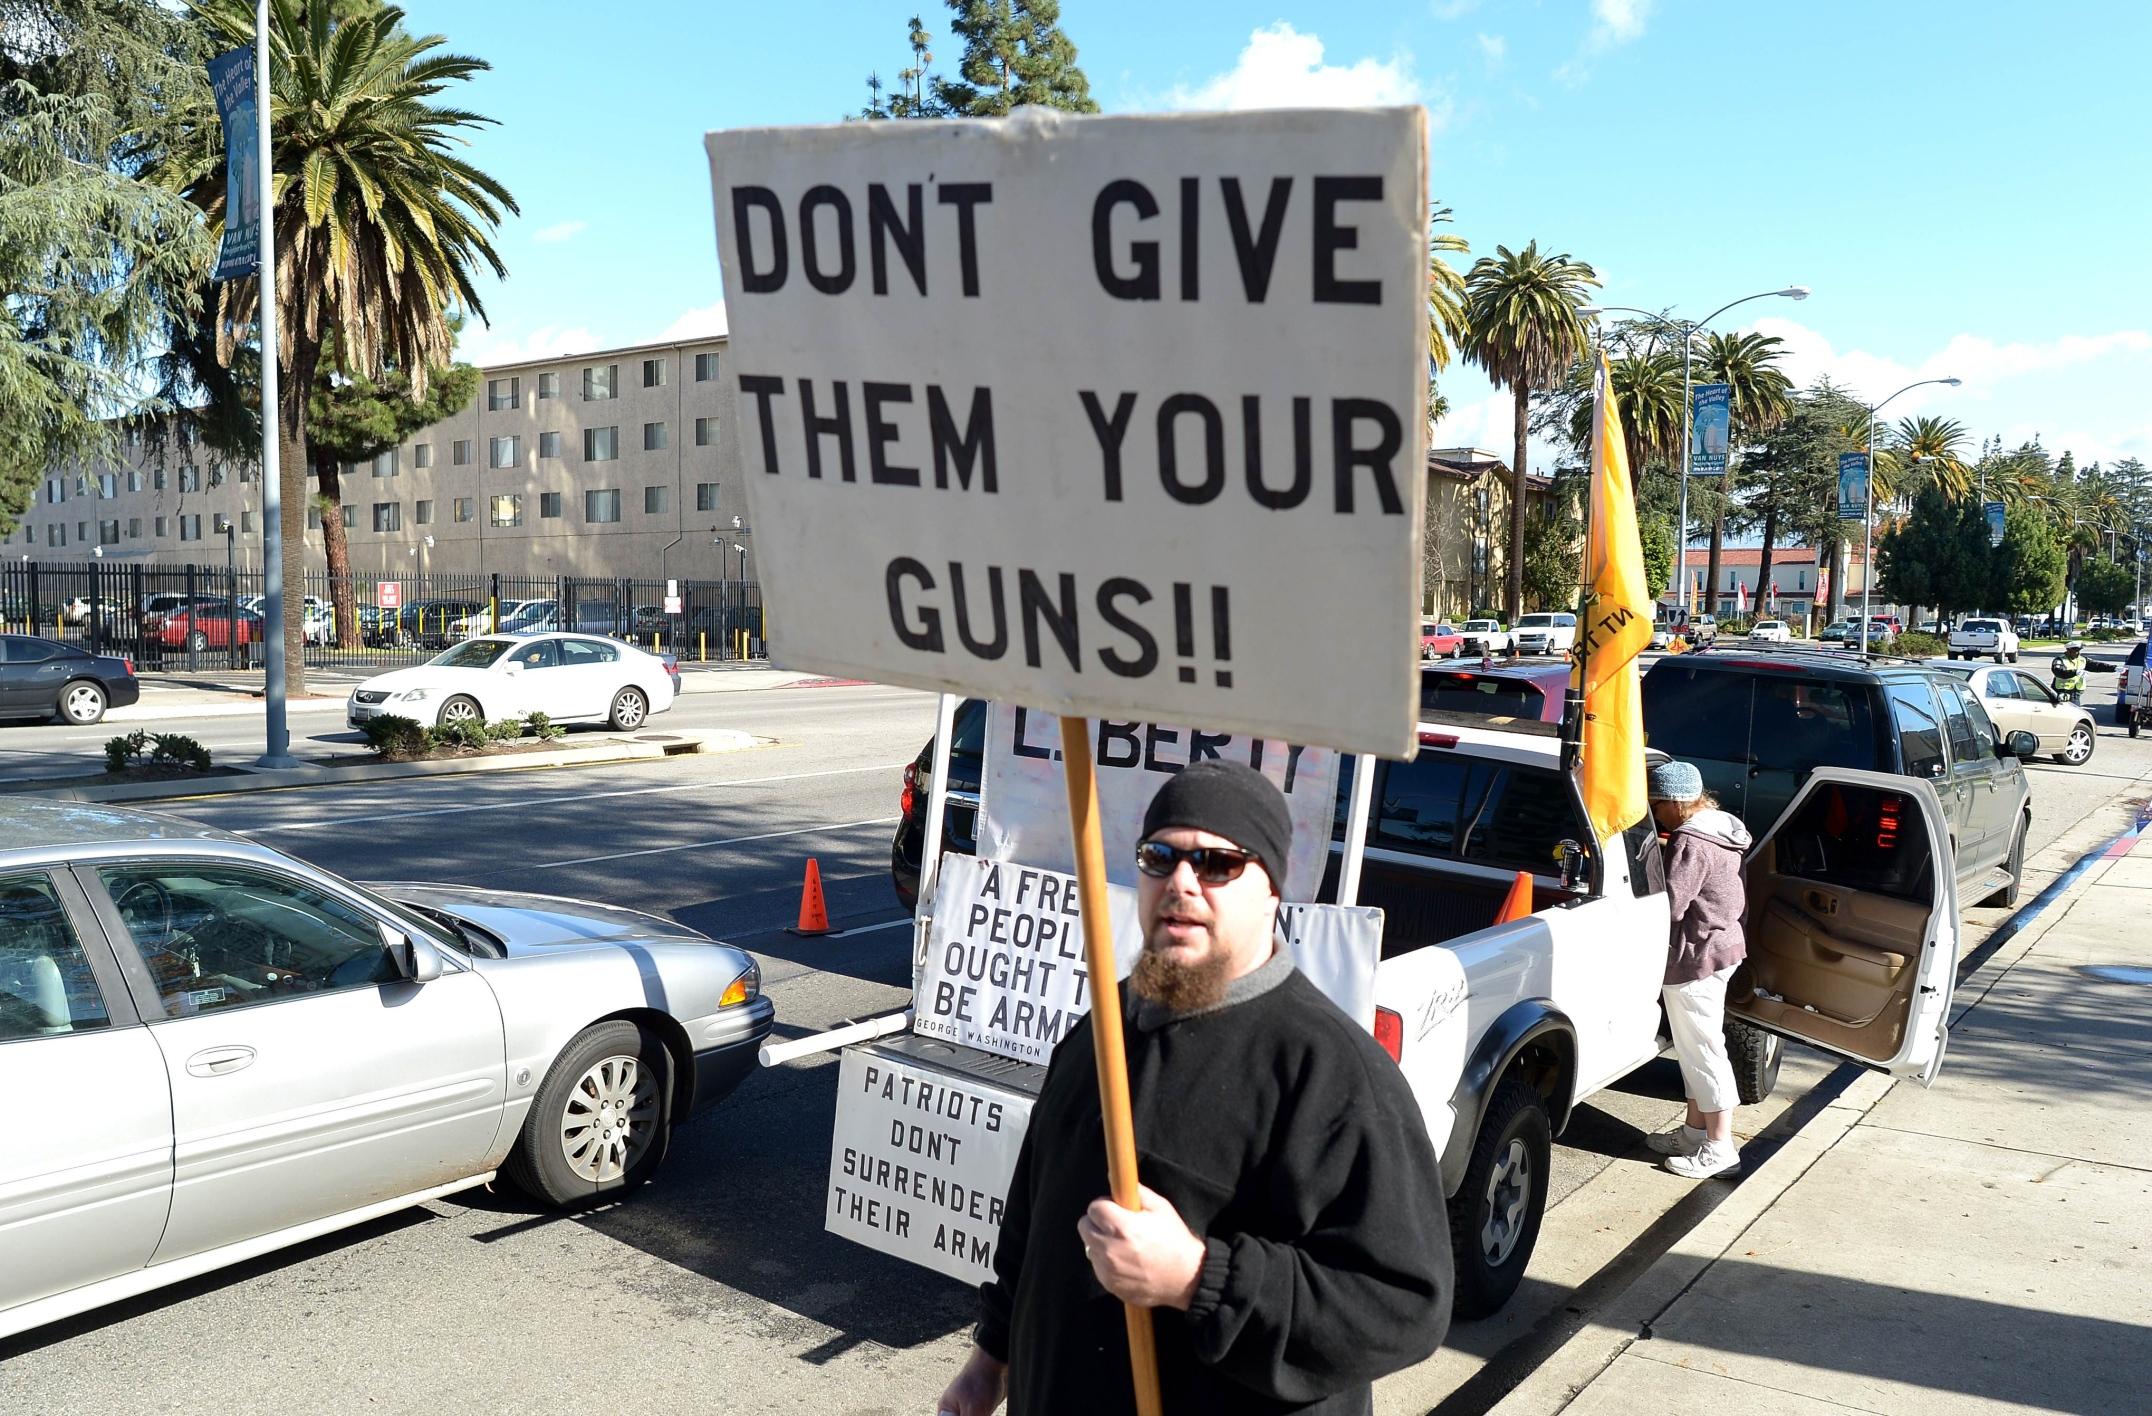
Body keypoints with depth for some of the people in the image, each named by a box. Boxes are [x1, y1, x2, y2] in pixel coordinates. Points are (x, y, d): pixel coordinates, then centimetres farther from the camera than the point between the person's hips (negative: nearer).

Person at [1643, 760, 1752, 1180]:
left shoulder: (1689, 843, -22)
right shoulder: (1718, 829, 10)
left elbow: (1669, 905, -26)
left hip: (1696, 956, -11)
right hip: (1722, 945, 11)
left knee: (1701, 1048, -2)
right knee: (1696, 1046, 19)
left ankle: (1720, 1149, 5)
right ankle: (1695, 1130, 30)